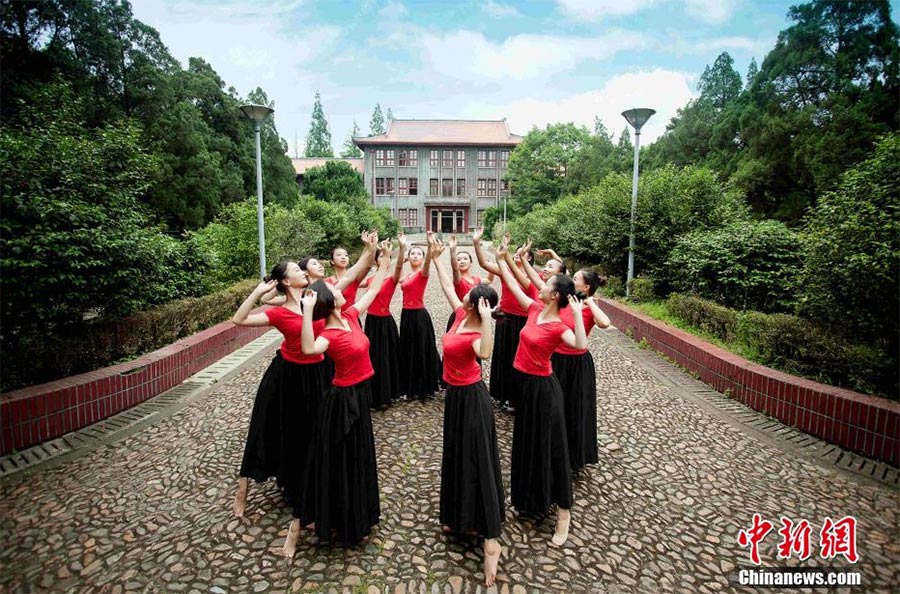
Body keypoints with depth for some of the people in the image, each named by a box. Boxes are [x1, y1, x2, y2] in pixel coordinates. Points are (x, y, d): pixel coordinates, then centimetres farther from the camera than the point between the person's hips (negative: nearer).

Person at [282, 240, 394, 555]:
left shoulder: (350, 316, -1)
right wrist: (307, 311, -47)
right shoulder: (328, 334, -22)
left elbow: (372, 292, 13)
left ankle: (351, 521, 43)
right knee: (333, 463, 2)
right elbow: (309, 348, -45)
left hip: (359, 395, 8)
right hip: (342, 399, -8)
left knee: (357, 461, 22)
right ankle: (296, 527, 19)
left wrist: (384, 265, 15)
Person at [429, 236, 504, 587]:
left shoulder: (476, 333, -26)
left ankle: (491, 540, 8)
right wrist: (436, 257, 12)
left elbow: (485, 353, -51)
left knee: (478, 462, -3)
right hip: (456, 394, 9)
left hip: (471, 398, -9)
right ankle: (463, 519, 40)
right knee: (456, 456, 21)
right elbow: (447, 286, 10)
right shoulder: (461, 316, -4)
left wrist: (486, 319, -52)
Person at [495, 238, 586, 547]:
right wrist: (501, 259, 10)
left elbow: (581, 345, -38)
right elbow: (513, 285, 8)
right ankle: (532, 497, 43)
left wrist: (577, 313, -36)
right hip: (525, 383, 8)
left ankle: (563, 512, 17)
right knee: (526, 443, 21)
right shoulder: (535, 310, -1)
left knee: (551, 446, 2)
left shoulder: (558, 326, -19)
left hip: (542, 387, -8)